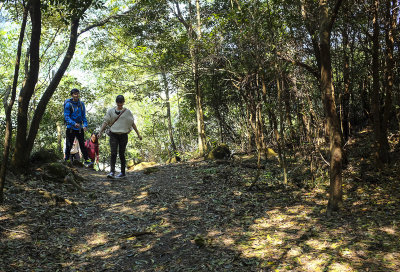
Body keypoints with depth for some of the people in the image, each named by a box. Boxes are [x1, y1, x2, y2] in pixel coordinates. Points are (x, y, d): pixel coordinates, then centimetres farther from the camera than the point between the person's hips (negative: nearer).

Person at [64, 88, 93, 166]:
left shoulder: (81, 104, 7)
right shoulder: (68, 104, -8)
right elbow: (66, 116, -13)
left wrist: (85, 125, -3)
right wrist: (74, 124, -28)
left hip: (80, 128, 4)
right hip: (71, 128, -4)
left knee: (82, 145, 6)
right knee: (69, 145, 3)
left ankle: (86, 160, 7)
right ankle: (67, 160, 16)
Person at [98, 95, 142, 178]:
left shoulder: (127, 112, 4)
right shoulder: (111, 111, 5)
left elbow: (132, 123, 7)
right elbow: (105, 122, 4)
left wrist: (138, 134, 7)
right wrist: (100, 132, -7)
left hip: (123, 135, 0)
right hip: (113, 135, 0)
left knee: (121, 154, 4)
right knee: (113, 153, -11)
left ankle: (123, 173, 15)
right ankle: (112, 172, -16)